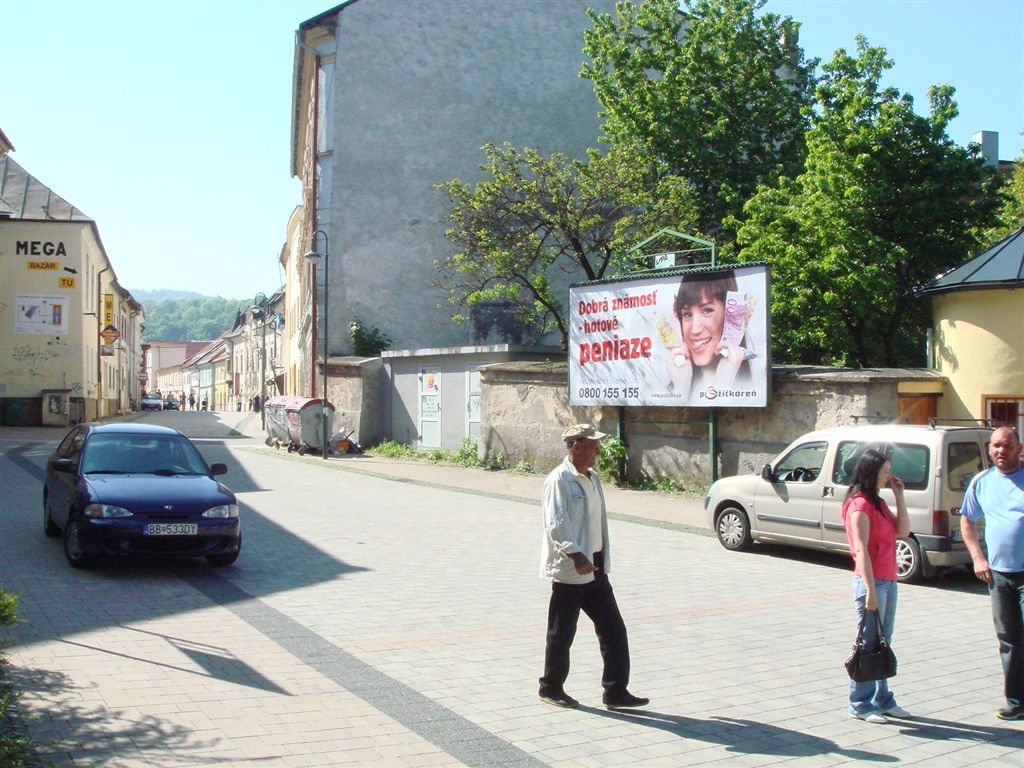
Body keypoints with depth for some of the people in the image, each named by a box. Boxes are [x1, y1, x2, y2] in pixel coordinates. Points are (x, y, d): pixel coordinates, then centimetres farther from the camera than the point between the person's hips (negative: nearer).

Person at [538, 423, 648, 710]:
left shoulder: (593, 478, 14)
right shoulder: (559, 480, -13)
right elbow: (556, 524, -23)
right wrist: (576, 555, -34)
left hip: (596, 568, 8)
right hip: (570, 569, -8)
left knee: (614, 630, 5)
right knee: (562, 633, 5)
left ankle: (616, 691, 12)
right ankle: (551, 688, 21)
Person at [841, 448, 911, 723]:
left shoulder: (877, 502, 16)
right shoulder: (860, 504, -13)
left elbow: (903, 530, 9)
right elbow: (861, 550, -18)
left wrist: (899, 495, 4)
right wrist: (870, 590, -22)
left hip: (888, 581, 9)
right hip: (871, 580, -9)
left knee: (884, 643, 13)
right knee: (869, 644, -3)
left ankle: (882, 700, 22)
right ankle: (860, 704, 5)